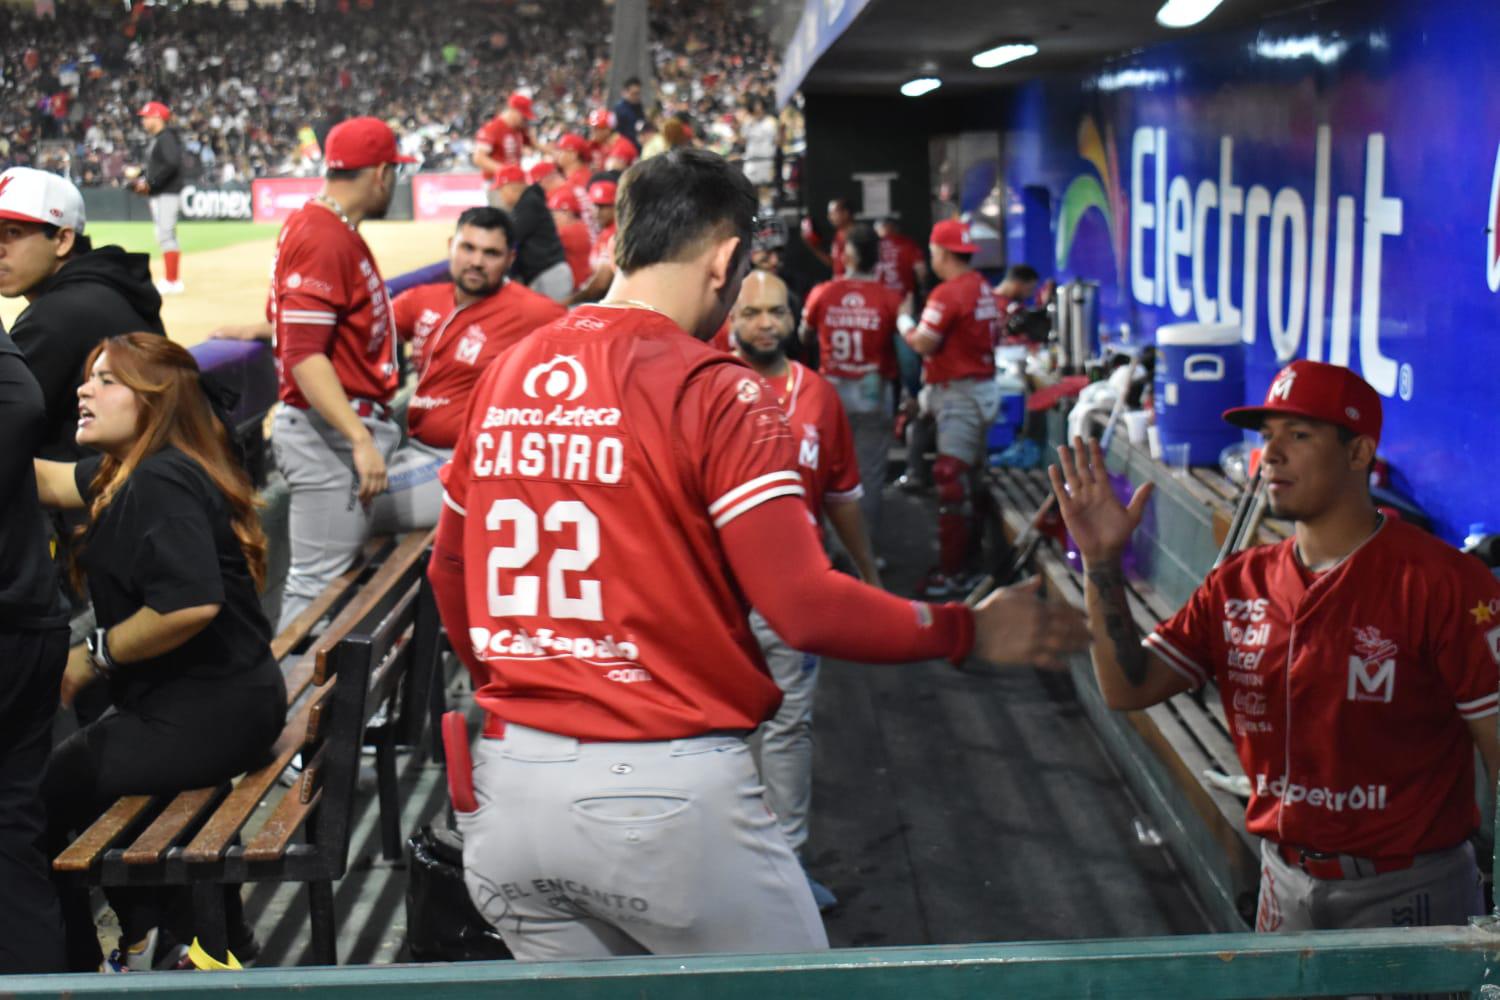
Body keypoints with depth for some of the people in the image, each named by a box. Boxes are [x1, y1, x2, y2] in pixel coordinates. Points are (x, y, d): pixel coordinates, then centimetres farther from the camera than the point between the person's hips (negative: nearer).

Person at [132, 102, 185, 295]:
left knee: (166, 235, -12)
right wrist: (141, 179, 8)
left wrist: (150, 182, -20)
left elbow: (172, 165, -24)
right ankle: (170, 279, 18)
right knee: (164, 237, 12)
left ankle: (172, 281, -12)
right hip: (157, 195, 10)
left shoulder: (167, 137, -12)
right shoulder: (156, 139, 19)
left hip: (167, 194, -10)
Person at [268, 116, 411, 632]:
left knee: (342, 572, 19)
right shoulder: (324, 239, -17)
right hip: (331, 434, -11)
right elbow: (304, 353, -24)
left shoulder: (323, 227, 14)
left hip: (343, 426, 11)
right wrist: (361, 440, -30)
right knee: (317, 585, -8)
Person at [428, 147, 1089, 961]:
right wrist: (969, 632, -1)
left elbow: (448, 571, 17)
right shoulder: (714, 391, -10)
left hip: (506, 789, 6)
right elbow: (808, 610, -16)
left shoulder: (504, 375, 8)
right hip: (666, 791, -6)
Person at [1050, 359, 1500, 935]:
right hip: (1285, 882, 5)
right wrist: (1101, 563, -13)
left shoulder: (1439, 582, -14)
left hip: (1406, 894, -5)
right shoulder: (1240, 584, 3)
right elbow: (1128, 688, -1)